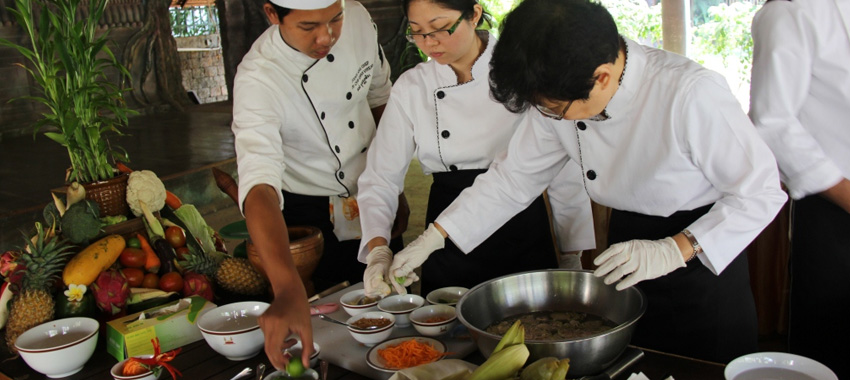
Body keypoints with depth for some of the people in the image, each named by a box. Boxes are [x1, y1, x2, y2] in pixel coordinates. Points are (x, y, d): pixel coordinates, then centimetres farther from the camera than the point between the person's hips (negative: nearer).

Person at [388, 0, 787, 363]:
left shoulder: (692, 93, -31)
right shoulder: (561, 96, -14)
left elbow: (761, 191, -21)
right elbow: (512, 178, -3)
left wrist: (677, 249, -30)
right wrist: (431, 238, -6)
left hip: (703, 251, -4)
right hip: (628, 236, 5)